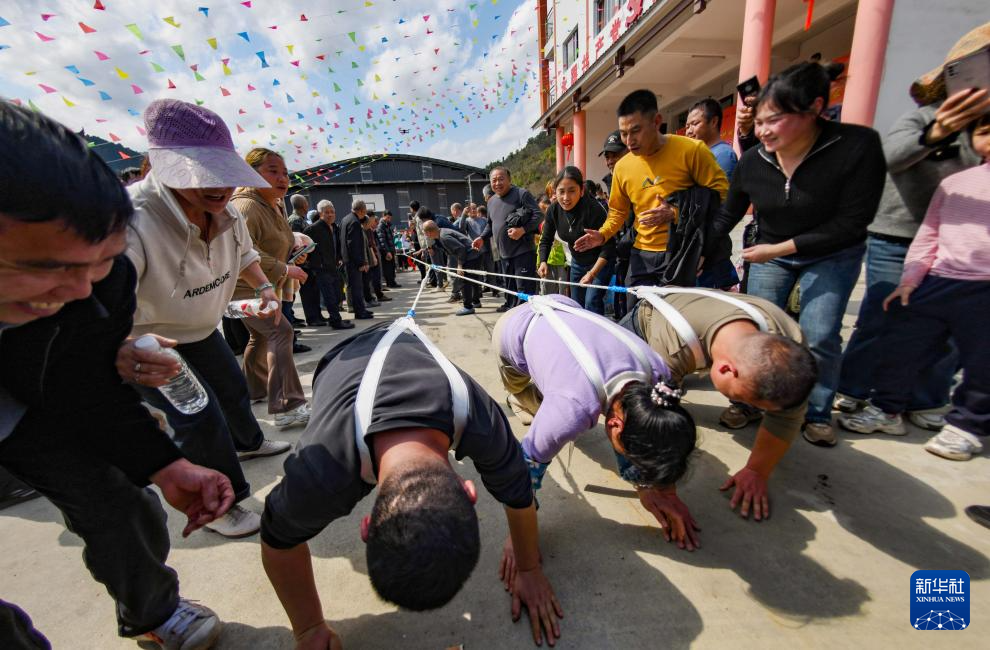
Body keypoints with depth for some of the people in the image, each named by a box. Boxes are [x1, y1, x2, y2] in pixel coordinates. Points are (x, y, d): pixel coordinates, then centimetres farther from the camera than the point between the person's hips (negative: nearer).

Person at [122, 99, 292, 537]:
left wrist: (263, 287, -8)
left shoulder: (228, 215, -12)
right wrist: (116, 349, -66)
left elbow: (244, 255, 10)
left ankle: (248, 443, 54)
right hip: (147, 345, -7)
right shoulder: (131, 222, -37)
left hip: (202, 332, 8)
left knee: (233, 390, 23)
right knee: (199, 422, -10)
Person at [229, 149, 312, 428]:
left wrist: (293, 249, 9)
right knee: (280, 331, -25)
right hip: (243, 287, -11)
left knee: (261, 337, 22)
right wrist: (284, 269, -32)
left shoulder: (273, 207, 11)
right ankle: (286, 408, -29)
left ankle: (253, 389, 44)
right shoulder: (246, 206, -22)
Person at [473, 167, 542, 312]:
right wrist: (482, 238, 13)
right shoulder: (491, 201, 16)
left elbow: (538, 214, -12)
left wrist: (523, 230, -25)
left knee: (524, 287, -8)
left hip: (523, 251, -7)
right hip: (504, 253, 7)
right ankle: (510, 305, 32)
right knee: (509, 284, 17)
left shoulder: (521, 194, -7)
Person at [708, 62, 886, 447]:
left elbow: (853, 222, -21)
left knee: (818, 337, -8)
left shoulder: (857, 146, -23)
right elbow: (727, 216, -1)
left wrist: (782, 248, -25)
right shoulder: (752, 161, -15)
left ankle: (818, 414, 14)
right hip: (770, 253, 3)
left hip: (832, 256, -2)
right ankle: (750, 403, 15)